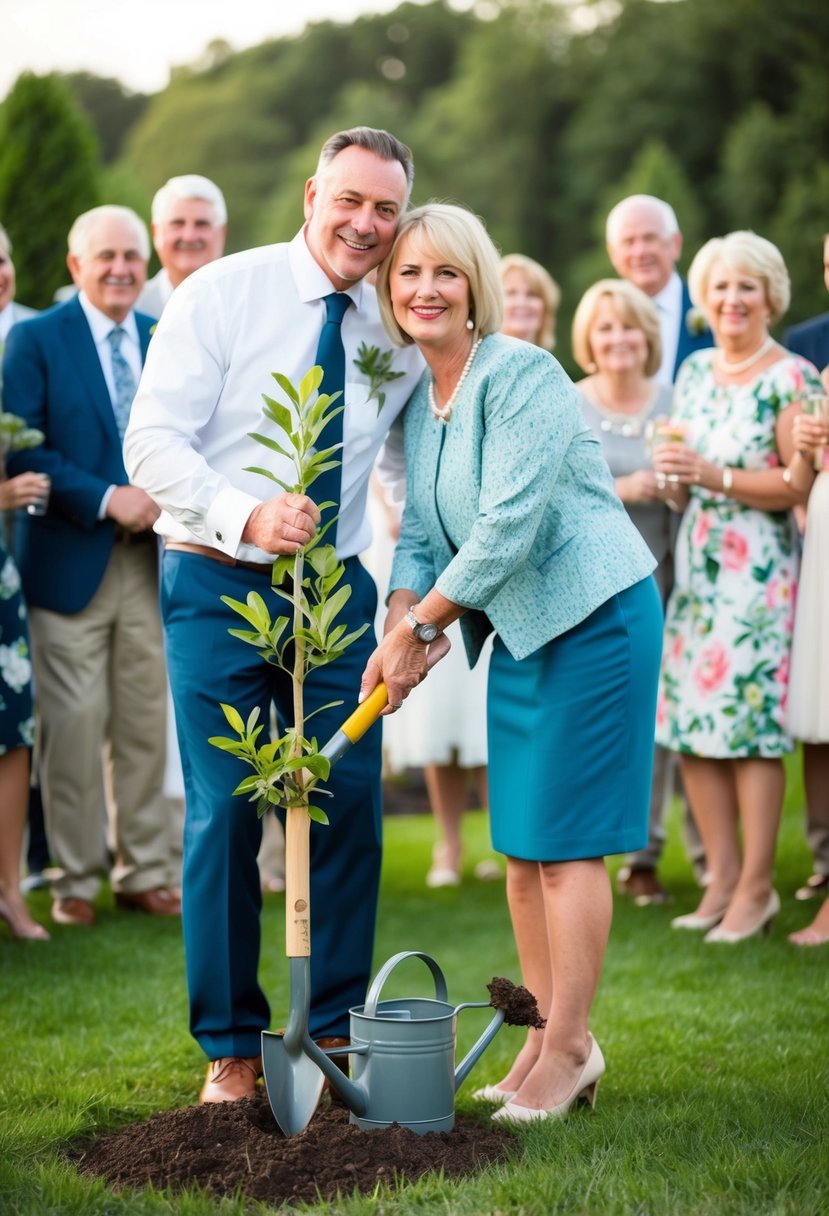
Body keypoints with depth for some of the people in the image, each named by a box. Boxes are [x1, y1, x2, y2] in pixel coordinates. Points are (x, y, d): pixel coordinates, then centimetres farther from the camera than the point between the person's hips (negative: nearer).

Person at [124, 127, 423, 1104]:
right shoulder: (221, 294, -7)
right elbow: (151, 442, -13)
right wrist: (245, 517, -28)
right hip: (216, 584, -3)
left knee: (350, 805, 1)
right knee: (224, 812, -3)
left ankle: (334, 1033, 16)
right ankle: (230, 1047, 11)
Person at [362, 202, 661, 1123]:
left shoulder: (520, 375, -17)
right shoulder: (418, 396, 9)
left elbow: (508, 526, -22)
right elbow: (421, 529, 11)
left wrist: (417, 626, -16)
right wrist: (402, 618, -8)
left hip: (592, 616, -8)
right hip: (517, 630, 8)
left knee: (563, 839, -5)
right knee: (519, 841, 10)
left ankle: (568, 1049, 5)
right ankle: (548, 1036, 21)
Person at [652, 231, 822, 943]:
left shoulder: (791, 378, -6)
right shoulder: (695, 372, 15)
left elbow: (801, 485, -11)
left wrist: (715, 476, -17)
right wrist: (674, 476, 1)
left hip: (760, 569, -6)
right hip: (695, 563, 7)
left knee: (750, 720, -8)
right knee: (690, 721, 3)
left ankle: (756, 887, -2)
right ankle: (722, 877, 11)